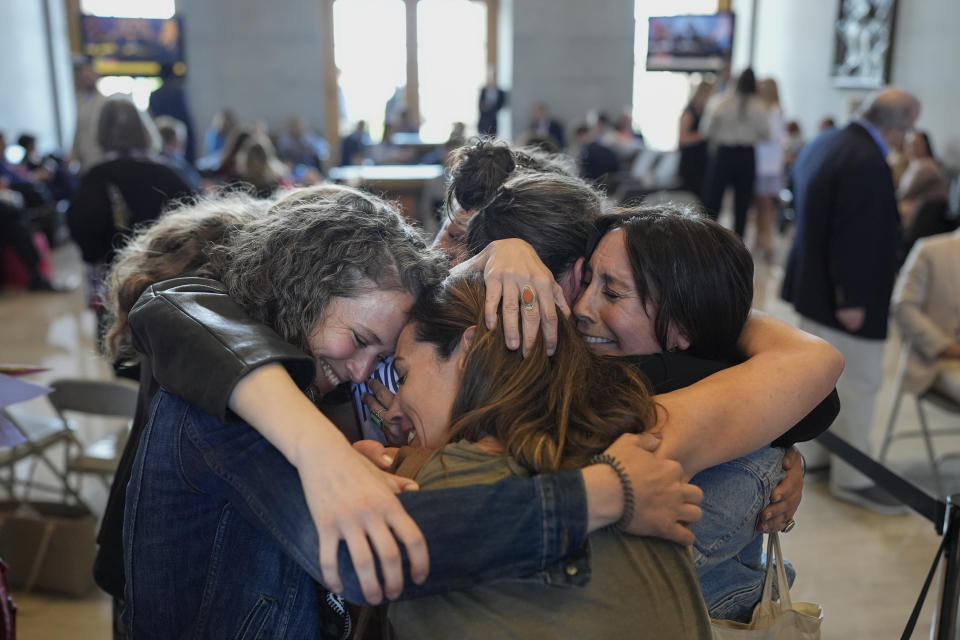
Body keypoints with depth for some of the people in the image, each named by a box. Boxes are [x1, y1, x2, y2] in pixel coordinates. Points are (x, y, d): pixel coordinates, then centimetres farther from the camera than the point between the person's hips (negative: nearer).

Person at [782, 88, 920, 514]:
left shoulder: (823, 143, 6)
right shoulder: (869, 163, -25)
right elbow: (856, 237, -27)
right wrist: (852, 300, -22)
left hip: (812, 285, 10)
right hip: (846, 297, -10)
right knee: (859, 384, 3)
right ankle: (851, 478, 15)